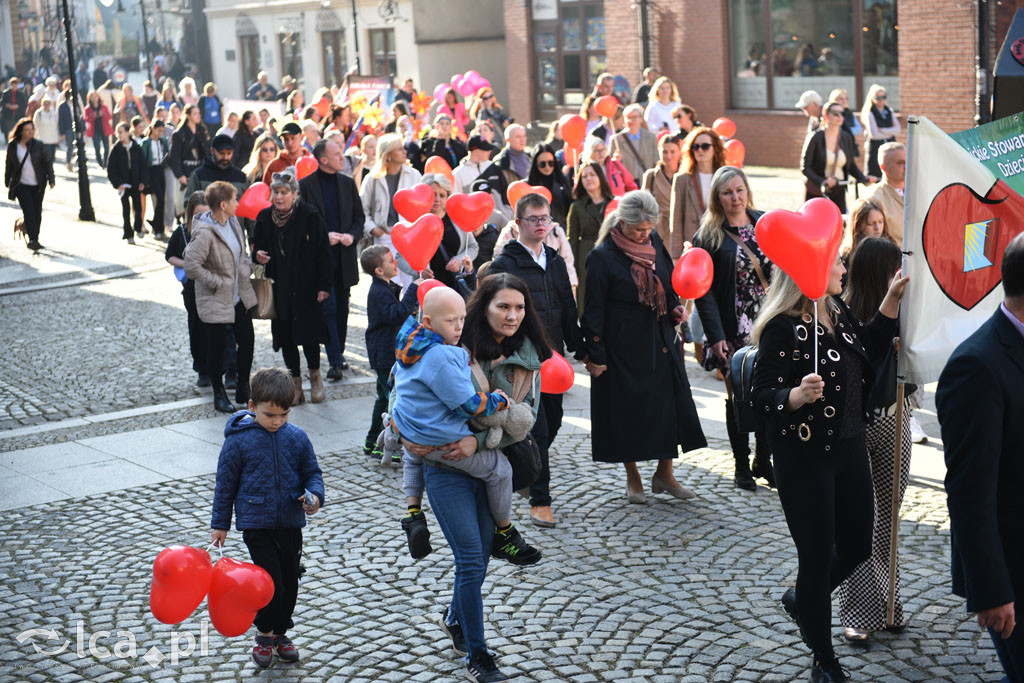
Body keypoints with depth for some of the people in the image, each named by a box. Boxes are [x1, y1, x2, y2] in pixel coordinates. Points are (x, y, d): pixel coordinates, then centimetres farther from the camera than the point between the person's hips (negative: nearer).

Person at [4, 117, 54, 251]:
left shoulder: (38, 145, -2)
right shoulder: (12, 146, -1)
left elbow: (48, 162, 4)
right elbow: (8, 164, 9)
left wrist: (51, 180, -3)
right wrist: (7, 183, 12)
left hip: (38, 185, 1)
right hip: (21, 184, -1)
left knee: (37, 212, 8)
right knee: (28, 211, -14)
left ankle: (35, 239, 23)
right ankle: (32, 239, -19)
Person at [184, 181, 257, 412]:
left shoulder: (233, 222, 3)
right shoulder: (204, 233, -23)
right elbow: (191, 266, -28)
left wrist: (247, 268, 5)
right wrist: (217, 282, -19)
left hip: (240, 296, 8)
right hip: (215, 301, -7)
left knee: (247, 341, 13)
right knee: (217, 347, 5)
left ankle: (243, 387, 29)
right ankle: (219, 393, 20)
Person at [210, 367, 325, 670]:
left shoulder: (297, 438, -1)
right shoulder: (238, 440, -9)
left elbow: (312, 472, 8)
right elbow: (225, 483, -1)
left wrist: (315, 496, -14)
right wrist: (220, 524, 2)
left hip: (290, 523, 4)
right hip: (256, 524, -4)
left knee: (290, 580, 12)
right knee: (271, 582, -9)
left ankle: (280, 632, 31)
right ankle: (265, 634, 13)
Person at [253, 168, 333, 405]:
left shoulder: (309, 215, -8)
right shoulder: (265, 218, 3)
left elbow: (323, 252, -6)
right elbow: (257, 245, 16)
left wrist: (323, 285, -9)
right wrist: (258, 255, -9)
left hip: (305, 288, -4)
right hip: (278, 290, 4)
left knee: (308, 334, -3)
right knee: (285, 336, 7)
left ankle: (315, 376, 21)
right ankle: (295, 383, 20)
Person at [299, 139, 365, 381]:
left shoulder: (348, 183, 10)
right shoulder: (306, 185, -4)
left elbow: (359, 215, 13)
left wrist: (353, 235, -5)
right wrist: (323, 236, -15)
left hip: (344, 255, 4)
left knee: (342, 307, 11)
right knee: (328, 308, -7)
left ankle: (339, 354, 23)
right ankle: (335, 361, -6)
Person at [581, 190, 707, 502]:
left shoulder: (654, 242, 4)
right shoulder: (603, 256, -13)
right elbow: (593, 310, -11)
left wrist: (674, 307, 0)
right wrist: (595, 355, -11)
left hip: (660, 341, 5)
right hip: (624, 346, -5)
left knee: (671, 403, 3)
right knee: (628, 409, 3)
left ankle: (664, 473, 17)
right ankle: (632, 477, 19)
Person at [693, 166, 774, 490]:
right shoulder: (708, 236, -4)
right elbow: (704, 291, -7)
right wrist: (716, 336, -14)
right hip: (734, 330, -3)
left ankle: (764, 461, 18)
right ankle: (742, 466, 17)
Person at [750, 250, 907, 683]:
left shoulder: (837, 311, 4)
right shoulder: (782, 328, -19)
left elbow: (867, 351, 20)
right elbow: (762, 398, -20)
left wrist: (892, 300, 12)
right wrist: (798, 395, -40)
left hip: (850, 449, 8)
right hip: (806, 457, -8)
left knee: (856, 548, 15)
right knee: (818, 557, 2)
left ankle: (801, 599, 43)